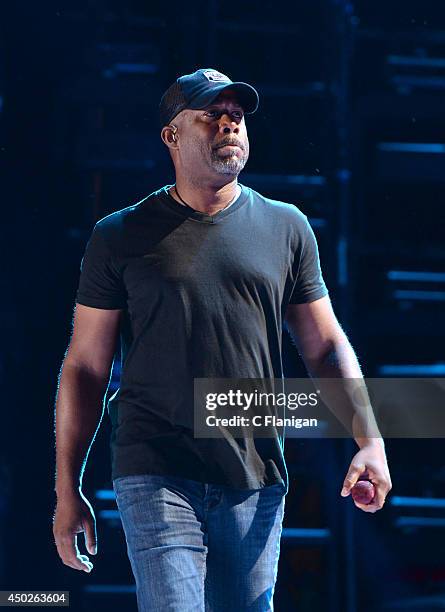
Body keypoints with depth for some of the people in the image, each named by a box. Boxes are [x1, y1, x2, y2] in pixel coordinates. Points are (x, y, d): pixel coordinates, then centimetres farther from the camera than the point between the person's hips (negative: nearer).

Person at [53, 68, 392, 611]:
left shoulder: (286, 227, 11)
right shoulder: (121, 236, 4)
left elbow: (326, 345, 14)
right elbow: (84, 366, 6)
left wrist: (370, 441, -1)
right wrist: (67, 490, 4)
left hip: (256, 483, 3)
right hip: (156, 478, -3)